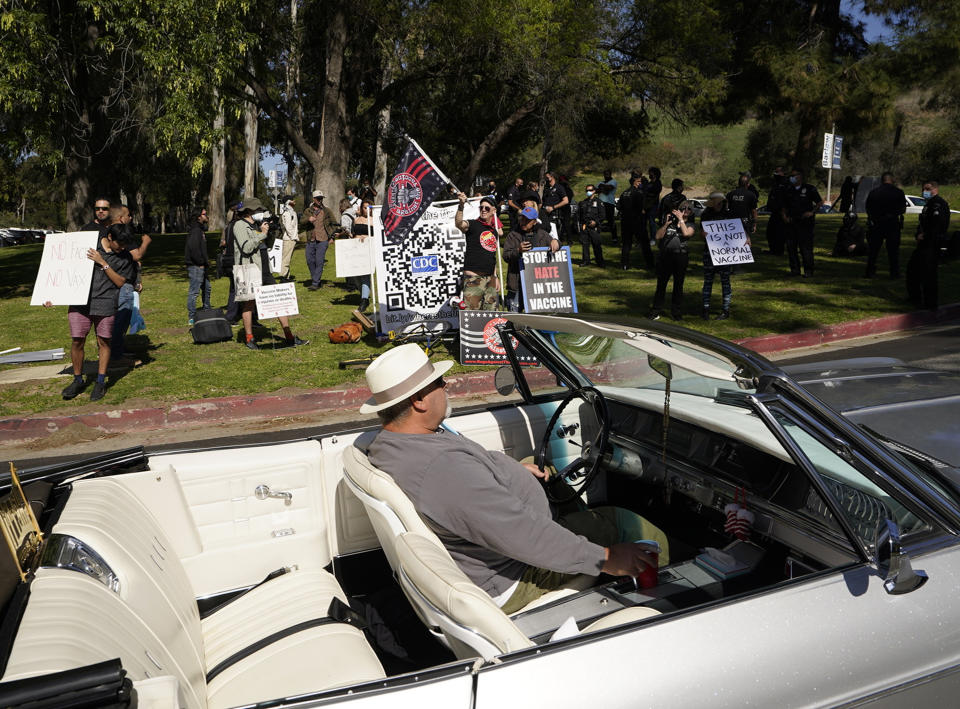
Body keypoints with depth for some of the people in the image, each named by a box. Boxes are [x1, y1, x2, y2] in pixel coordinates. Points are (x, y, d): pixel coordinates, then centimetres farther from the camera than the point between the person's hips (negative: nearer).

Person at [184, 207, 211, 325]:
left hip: (202, 266, 11)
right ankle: (191, 317, 0)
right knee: (194, 291, -6)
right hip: (196, 266, -11)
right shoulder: (195, 231, -16)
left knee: (206, 288, 22)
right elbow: (193, 248, -26)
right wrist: (201, 262, -20)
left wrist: (206, 262, 15)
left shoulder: (201, 230, 16)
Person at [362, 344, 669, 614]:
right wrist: (605, 559, -24)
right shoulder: (446, 467, -37)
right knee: (625, 523, -2)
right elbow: (525, 538, -34)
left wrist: (512, 470, 17)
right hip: (506, 582, -10)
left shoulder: (385, 446, -4)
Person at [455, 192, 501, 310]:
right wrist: (461, 206, -41)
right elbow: (459, 224, -25)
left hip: (490, 278, 7)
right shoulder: (472, 224, -1)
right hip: (473, 277, -7)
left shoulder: (494, 231, 18)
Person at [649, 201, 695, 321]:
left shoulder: (690, 226, 12)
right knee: (661, 285, 3)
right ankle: (655, 312, 11)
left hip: (680, 258, -1)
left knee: (678, 286, 5)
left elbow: (686, 233, -12)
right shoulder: (669, 223, 16)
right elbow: (658, 236, 6)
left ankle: (676, 313, 15)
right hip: (665, 256, 1)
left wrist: (681, 220, -5)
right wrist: (667, 224, 0)